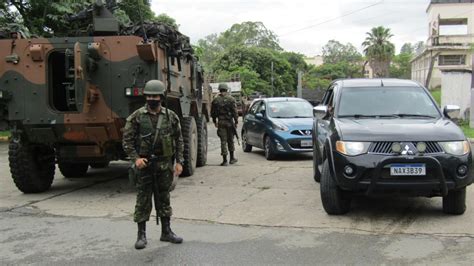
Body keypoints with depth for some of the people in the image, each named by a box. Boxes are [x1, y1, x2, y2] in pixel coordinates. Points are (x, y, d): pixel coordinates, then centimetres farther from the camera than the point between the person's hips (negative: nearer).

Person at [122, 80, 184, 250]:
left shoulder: (171, 116, 3)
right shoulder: (136, 117, -4)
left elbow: (178, 140, 7)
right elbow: (127, 140, -2)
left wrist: (179, 162, 0)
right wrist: (135, 158, -14)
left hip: (164, 165, 2)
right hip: (144, 165, -2)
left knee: (164, 199, 12)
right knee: (143, 200, 3)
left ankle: (166, 232, 23)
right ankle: (141, 235, 13)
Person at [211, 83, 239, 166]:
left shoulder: (215, 100, 3)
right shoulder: (231, 99, -4)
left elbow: (212, 112, 9)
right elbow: (235, 111, -7)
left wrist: (215, 121, 21)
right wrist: (236, 122, 0)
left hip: (220, 122, 1)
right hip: (229, 122, 0)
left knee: (223, 141, 2)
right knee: (230, 140, 14)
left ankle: (224, 160, -1)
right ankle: (232, 158, 22)